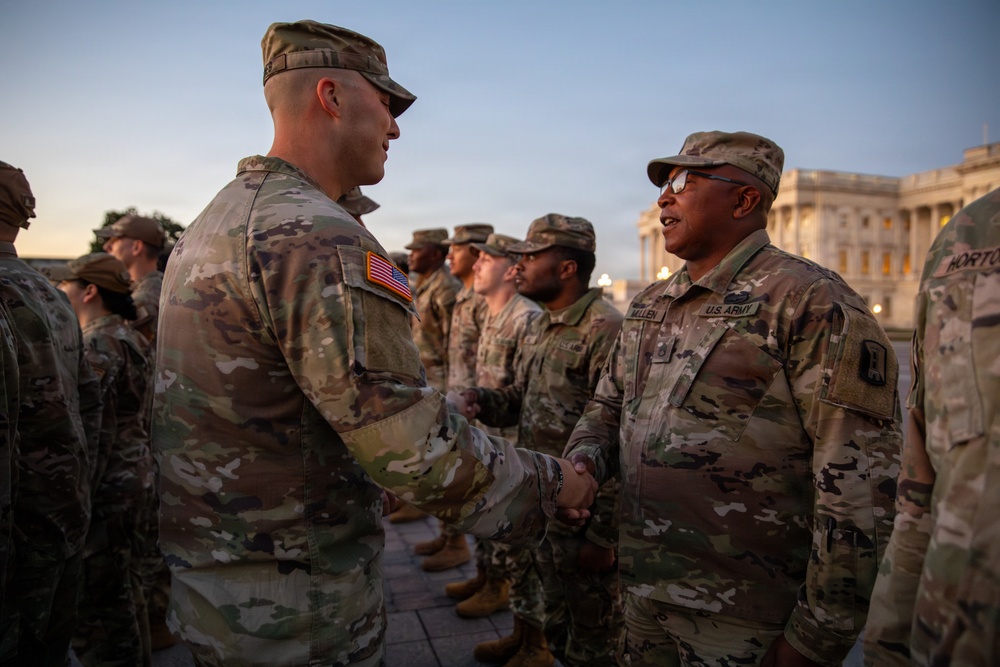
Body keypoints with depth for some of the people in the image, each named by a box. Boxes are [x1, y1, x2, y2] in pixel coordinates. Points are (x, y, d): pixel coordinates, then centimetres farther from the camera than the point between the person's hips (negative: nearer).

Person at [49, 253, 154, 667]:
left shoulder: (97, 344, -17)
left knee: (96, 603, 1)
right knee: (123, 587, 22)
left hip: (105, 487, -10)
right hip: (134, 477, 10)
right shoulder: (131, 339, 12)